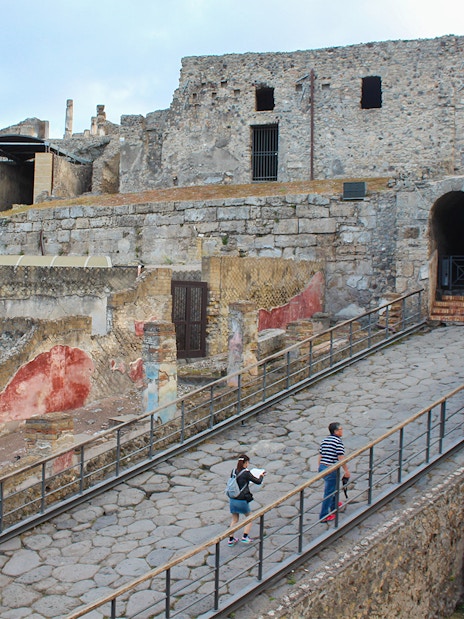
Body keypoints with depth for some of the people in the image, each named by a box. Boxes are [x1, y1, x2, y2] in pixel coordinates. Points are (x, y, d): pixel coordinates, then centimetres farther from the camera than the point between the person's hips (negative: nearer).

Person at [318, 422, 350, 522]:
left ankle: (334, 506, 49)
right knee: (329, 492, 0)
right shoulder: (338, 441, -14)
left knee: (333, 486, 30)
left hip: (322, 467, 9)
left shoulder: (325, 440, 10)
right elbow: (341, 458, -17)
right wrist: (346, 470, -9)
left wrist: (319, 467, 23)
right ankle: (323, 516, 5)